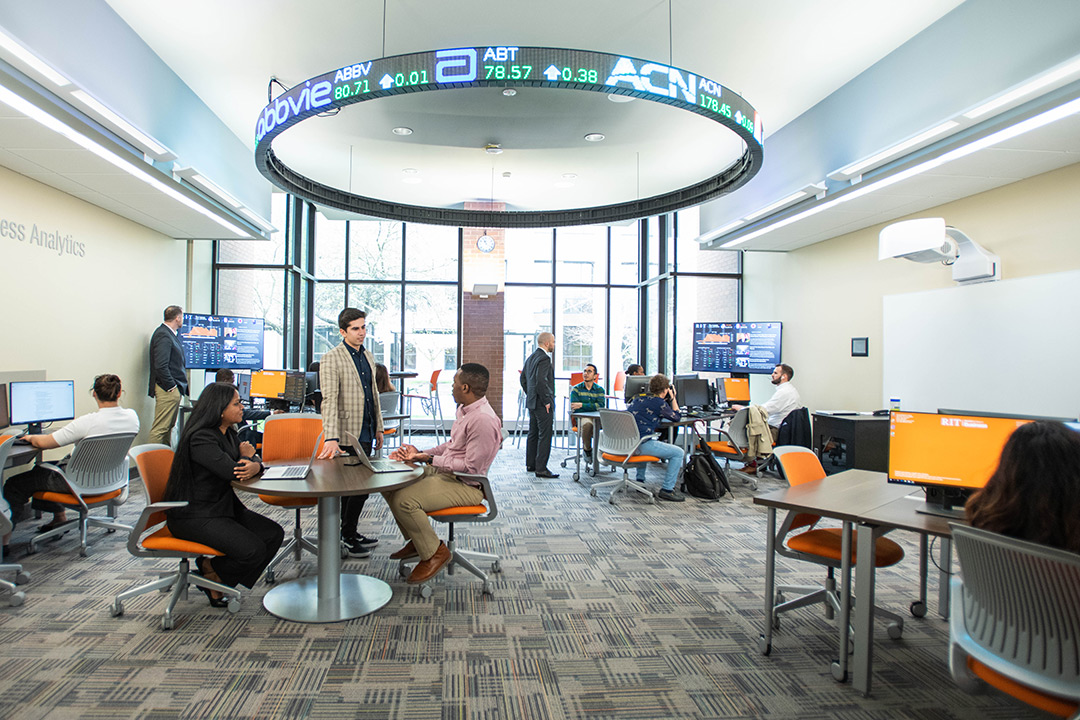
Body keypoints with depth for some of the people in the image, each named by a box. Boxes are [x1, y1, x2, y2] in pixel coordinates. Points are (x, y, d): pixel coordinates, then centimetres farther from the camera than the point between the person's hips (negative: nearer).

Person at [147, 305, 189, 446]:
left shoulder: (170, 334, 15)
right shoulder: (163, 335, -16)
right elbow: (160, 366, -23)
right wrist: (171, 386, -17)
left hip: (174, 388, 10)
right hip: (167, 389, -10)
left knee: (168, 427, 16)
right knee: (160, 428, -7)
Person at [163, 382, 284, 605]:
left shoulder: (228, 433, 10)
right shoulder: (200, 438, -20)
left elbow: (254, 459, 6)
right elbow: (233, 472, -28)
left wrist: (255, 466, -20)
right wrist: (245, 457, -5)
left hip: (224, 507, 10)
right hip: (193, 516, -10)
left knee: (274, 534, -4)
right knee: (253, 549, -23)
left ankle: (221, 581, 9)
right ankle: (210, 572, 7)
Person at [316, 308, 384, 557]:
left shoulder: (368, 356, 12)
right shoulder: (331, 359, -12)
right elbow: (329, 400, -21)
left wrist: (378, 427, 17)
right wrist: (332, 438, -29)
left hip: (366, 432, 7)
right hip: (348, 433, -7)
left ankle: (349, 532, 28)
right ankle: (348, 536, 12)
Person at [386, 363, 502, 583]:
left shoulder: (484, 420, -24)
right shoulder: (464, 409, 9)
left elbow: (471, 467, -24)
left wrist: (430, 459, -20)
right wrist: (418, 454, 8)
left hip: (466, 486, -10)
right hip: (443, 471, 11)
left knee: (404, 500, -26)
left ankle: (434, 552, -3)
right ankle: (416, 540, 20)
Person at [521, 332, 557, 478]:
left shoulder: (531, 358, 14)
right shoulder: (544, 358, -16)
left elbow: (523, 379, 19)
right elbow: (540, 381, -26)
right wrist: (546, 401, -19)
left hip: (532, 402, 10)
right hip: (542, 405, -10)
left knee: (533, 433, 16)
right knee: (545, 436, -6)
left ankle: (530, 464, 24)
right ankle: (541, 469, -4)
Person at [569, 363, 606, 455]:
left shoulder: (600, 389, 9)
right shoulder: (576, 389, 6)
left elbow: (601, 406, -10)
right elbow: (574, 408, -7)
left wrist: (582, 405, -17)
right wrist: (593, 407, -12)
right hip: (582, 416, -1)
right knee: (587, 424, -37)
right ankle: (587, 450, -12)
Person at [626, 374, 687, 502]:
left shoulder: (637, 398, 16)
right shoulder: (660, 403, -5)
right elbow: (676, 416, 11)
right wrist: (673, 398, 21)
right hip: (640, 445, -8)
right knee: (678, 453, 0)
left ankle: (640, 481, 37)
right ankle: (667, 490, 1)